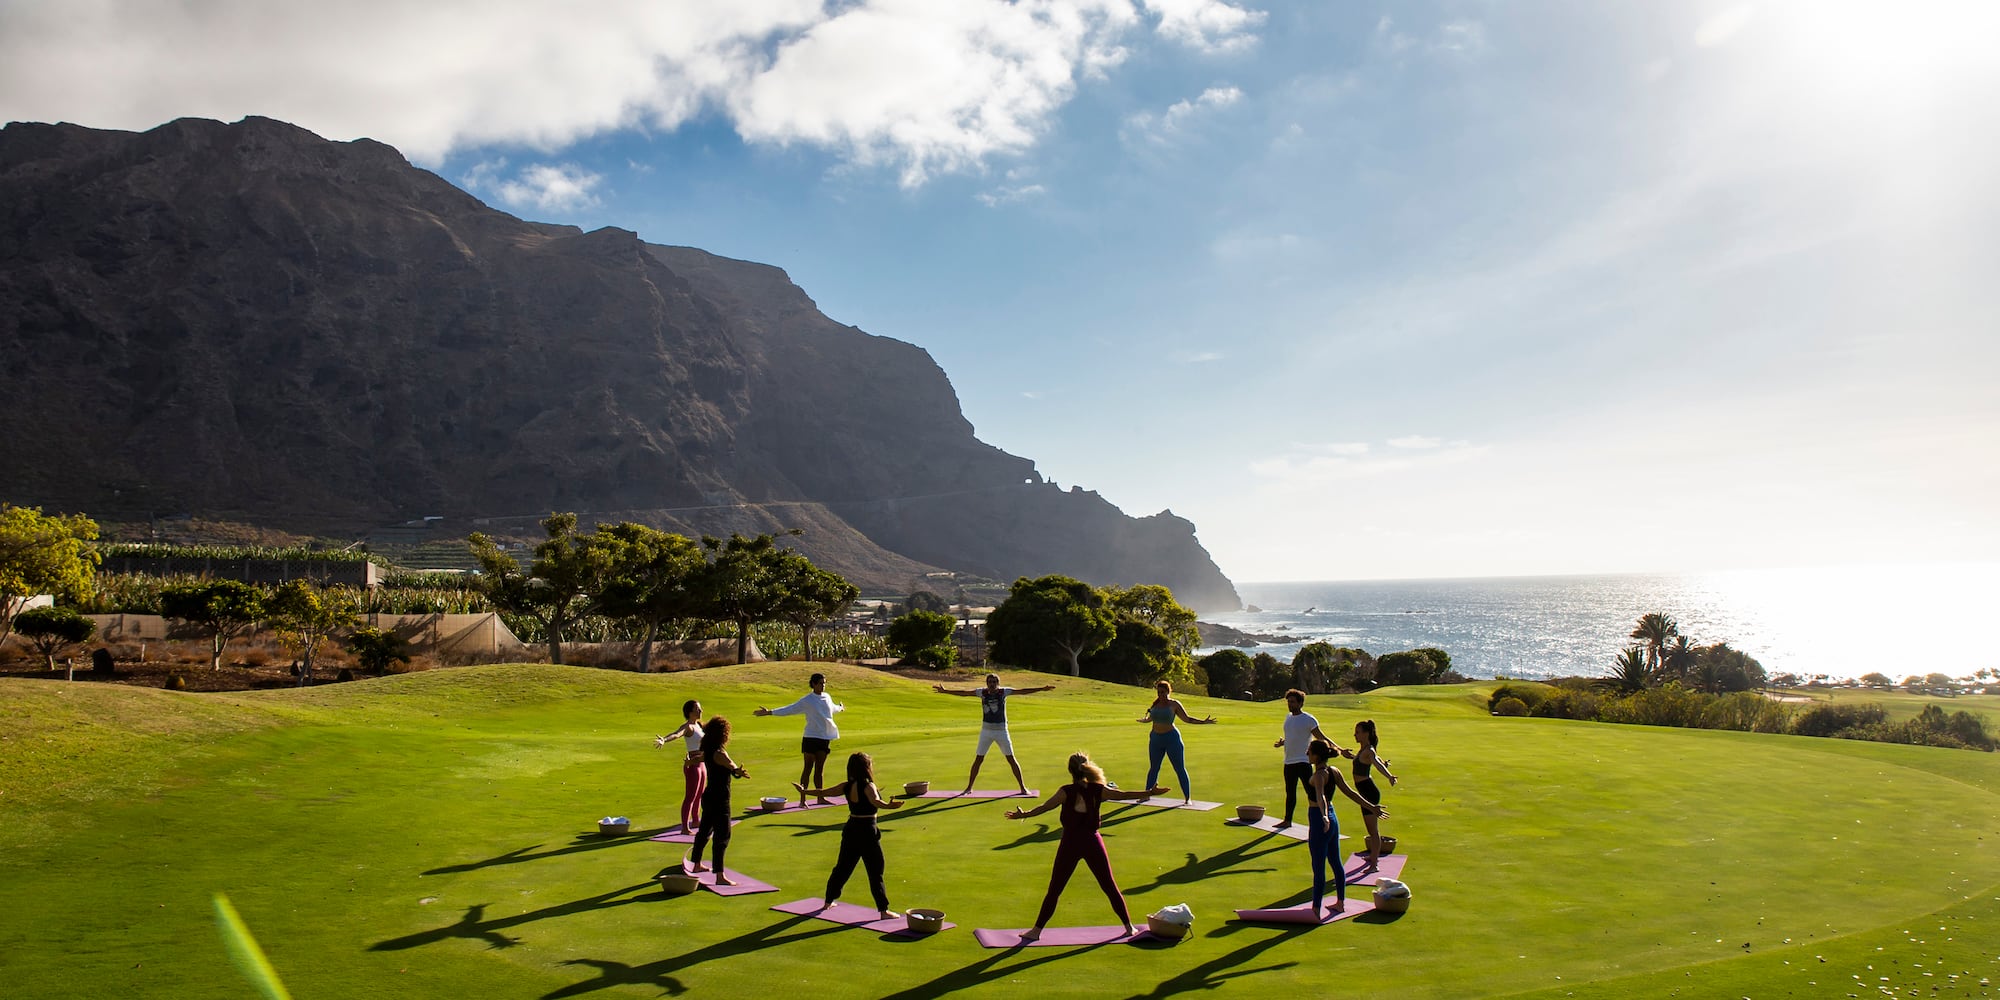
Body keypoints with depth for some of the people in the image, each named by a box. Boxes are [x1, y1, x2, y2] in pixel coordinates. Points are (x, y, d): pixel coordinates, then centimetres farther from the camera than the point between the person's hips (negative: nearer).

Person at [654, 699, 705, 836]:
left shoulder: (698, 725, 10)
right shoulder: (687, 726, -16)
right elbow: (676, 734, -37)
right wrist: (664, 740, -57)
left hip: (701, 764, 9)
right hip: (692, 765, -9)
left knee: (699, 795, 21)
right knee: (690, 796, -8)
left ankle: (695, 821, 37)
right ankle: (685, 828, -7)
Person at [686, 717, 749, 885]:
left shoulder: (707, 752, 7)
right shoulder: (719, 753, -20)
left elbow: (699, 758, 32)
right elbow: (732, 766, -43)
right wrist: (738, 772, -65)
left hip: (708, 797, 10)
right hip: (719, 800, -10)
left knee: (704, 830, 24)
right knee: (722, 836, -10)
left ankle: (696, 864, 41)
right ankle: (720, 876, -14)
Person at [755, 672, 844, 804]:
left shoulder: (827, 698, 10)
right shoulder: (807, 701, -7)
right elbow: (789, 709, -9)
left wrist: (840, 708, 54)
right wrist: (770, 712, -17)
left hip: (825, 738, 5)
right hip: (811, 737, -5)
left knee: (820, 769, 11)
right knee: (808, 768, -2)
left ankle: (820, 798, 17)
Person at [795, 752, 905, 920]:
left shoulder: (847, 786, 3)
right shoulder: (868, 786, -16)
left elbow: (823, 792, 11)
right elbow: (875, 801, -37)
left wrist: (804, 791, 27)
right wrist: (888, 805, -57)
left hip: (850, 830, 7)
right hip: (867, 832, -7)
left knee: (842, 867, 21)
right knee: (876, 872, -2)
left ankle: (828, 901, 32)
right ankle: (884, 910, -1)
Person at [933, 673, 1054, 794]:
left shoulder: (1004, 691, -7)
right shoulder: (982, 692, -2)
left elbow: (1022, 691, -12)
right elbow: (963, 694, 2)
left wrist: (1042, 689, -19)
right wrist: (945, 691, 1)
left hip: (1001, 731, -1)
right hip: (986, 730, 2)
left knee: (1011, 759, 0)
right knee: (978, 759, 5)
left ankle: (1022, 787, 9)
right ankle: (969, 787, 17)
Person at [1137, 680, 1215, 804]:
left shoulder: (1174, 704, -6)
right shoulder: (1155, 704, 7)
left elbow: (1187, 719, -2)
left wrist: (1204, 722, -9)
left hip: (1171, 738, -4)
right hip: (1155, 739, 4)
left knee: (1180, 769, -2)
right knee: (1154, 768, 12)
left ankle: (1188, 798, 3)